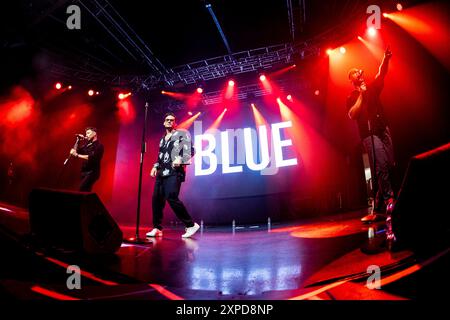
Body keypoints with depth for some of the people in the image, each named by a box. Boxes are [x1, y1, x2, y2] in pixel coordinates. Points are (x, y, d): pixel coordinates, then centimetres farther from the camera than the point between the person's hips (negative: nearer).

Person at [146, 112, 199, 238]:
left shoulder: (182, 133, 6)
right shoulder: (162, 139, 25)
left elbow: (189, 150, -7)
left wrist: (180, 159, -23)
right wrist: (155, 167, 14)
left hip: (174, 171, -7)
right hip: (162, 172, 7)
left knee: (171, 197, -21)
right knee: (156, 199, 1)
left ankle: (191, 225, -12)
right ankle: (157, 228, 12)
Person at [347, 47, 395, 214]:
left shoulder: (372, 88, 21)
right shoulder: (352, 97, 8)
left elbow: (381, 73, 4)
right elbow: (352, 114, -9)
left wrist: (386, 59, -13)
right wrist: (361, 96, -10)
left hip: (383, 130, 5)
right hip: (370, 133, -5)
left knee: (390, 165, 0)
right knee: (381, 165, -18)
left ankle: (379, 206, 6)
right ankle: (389, 199, -17)